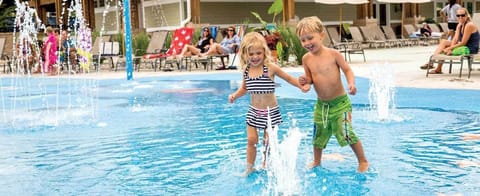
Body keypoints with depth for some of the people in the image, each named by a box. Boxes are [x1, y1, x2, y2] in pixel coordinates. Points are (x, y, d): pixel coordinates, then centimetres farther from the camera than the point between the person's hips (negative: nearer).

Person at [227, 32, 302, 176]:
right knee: (251, 140, 0)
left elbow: (289, 78, -4)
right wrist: (234, 96, 0)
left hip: (270, 111, -3)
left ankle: (265, 167, 25)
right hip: (253, 111, 3)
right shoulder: (246, 69, -1)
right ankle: (249, 168, 14)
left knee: (268, 142, 6)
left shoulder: (270, 67, -15)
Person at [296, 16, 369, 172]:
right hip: (321, 104, 5)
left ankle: (363, 161, 12)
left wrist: (351, 83, -23)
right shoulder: (306, 58, -1)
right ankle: (316, 161, 38)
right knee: (319, 135, 15)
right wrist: (305, 81, -14)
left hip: (339, 101, -5)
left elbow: (347, 69, -6)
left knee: (346, 134, -8)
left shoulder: (333, 54, -13)